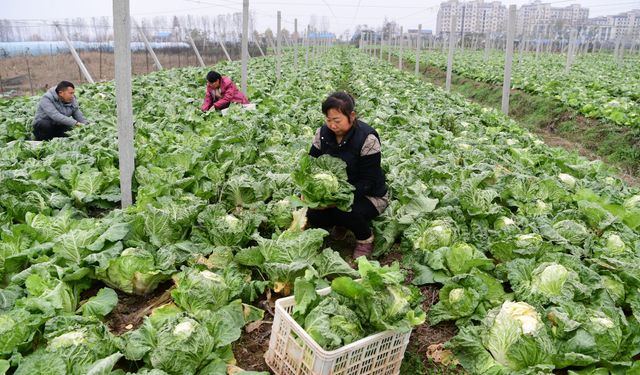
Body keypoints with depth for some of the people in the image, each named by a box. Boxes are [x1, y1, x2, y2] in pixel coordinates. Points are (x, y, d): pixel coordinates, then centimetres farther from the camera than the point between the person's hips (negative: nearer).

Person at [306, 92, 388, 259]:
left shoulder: (367, 138, -24)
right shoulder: (323, 133, -8)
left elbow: (367, 181, -23)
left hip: (370, 195, -5)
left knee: (346, 210, -35)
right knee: (313, 216, -19)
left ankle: (366, 238, 0)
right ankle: (341, 223, 16)